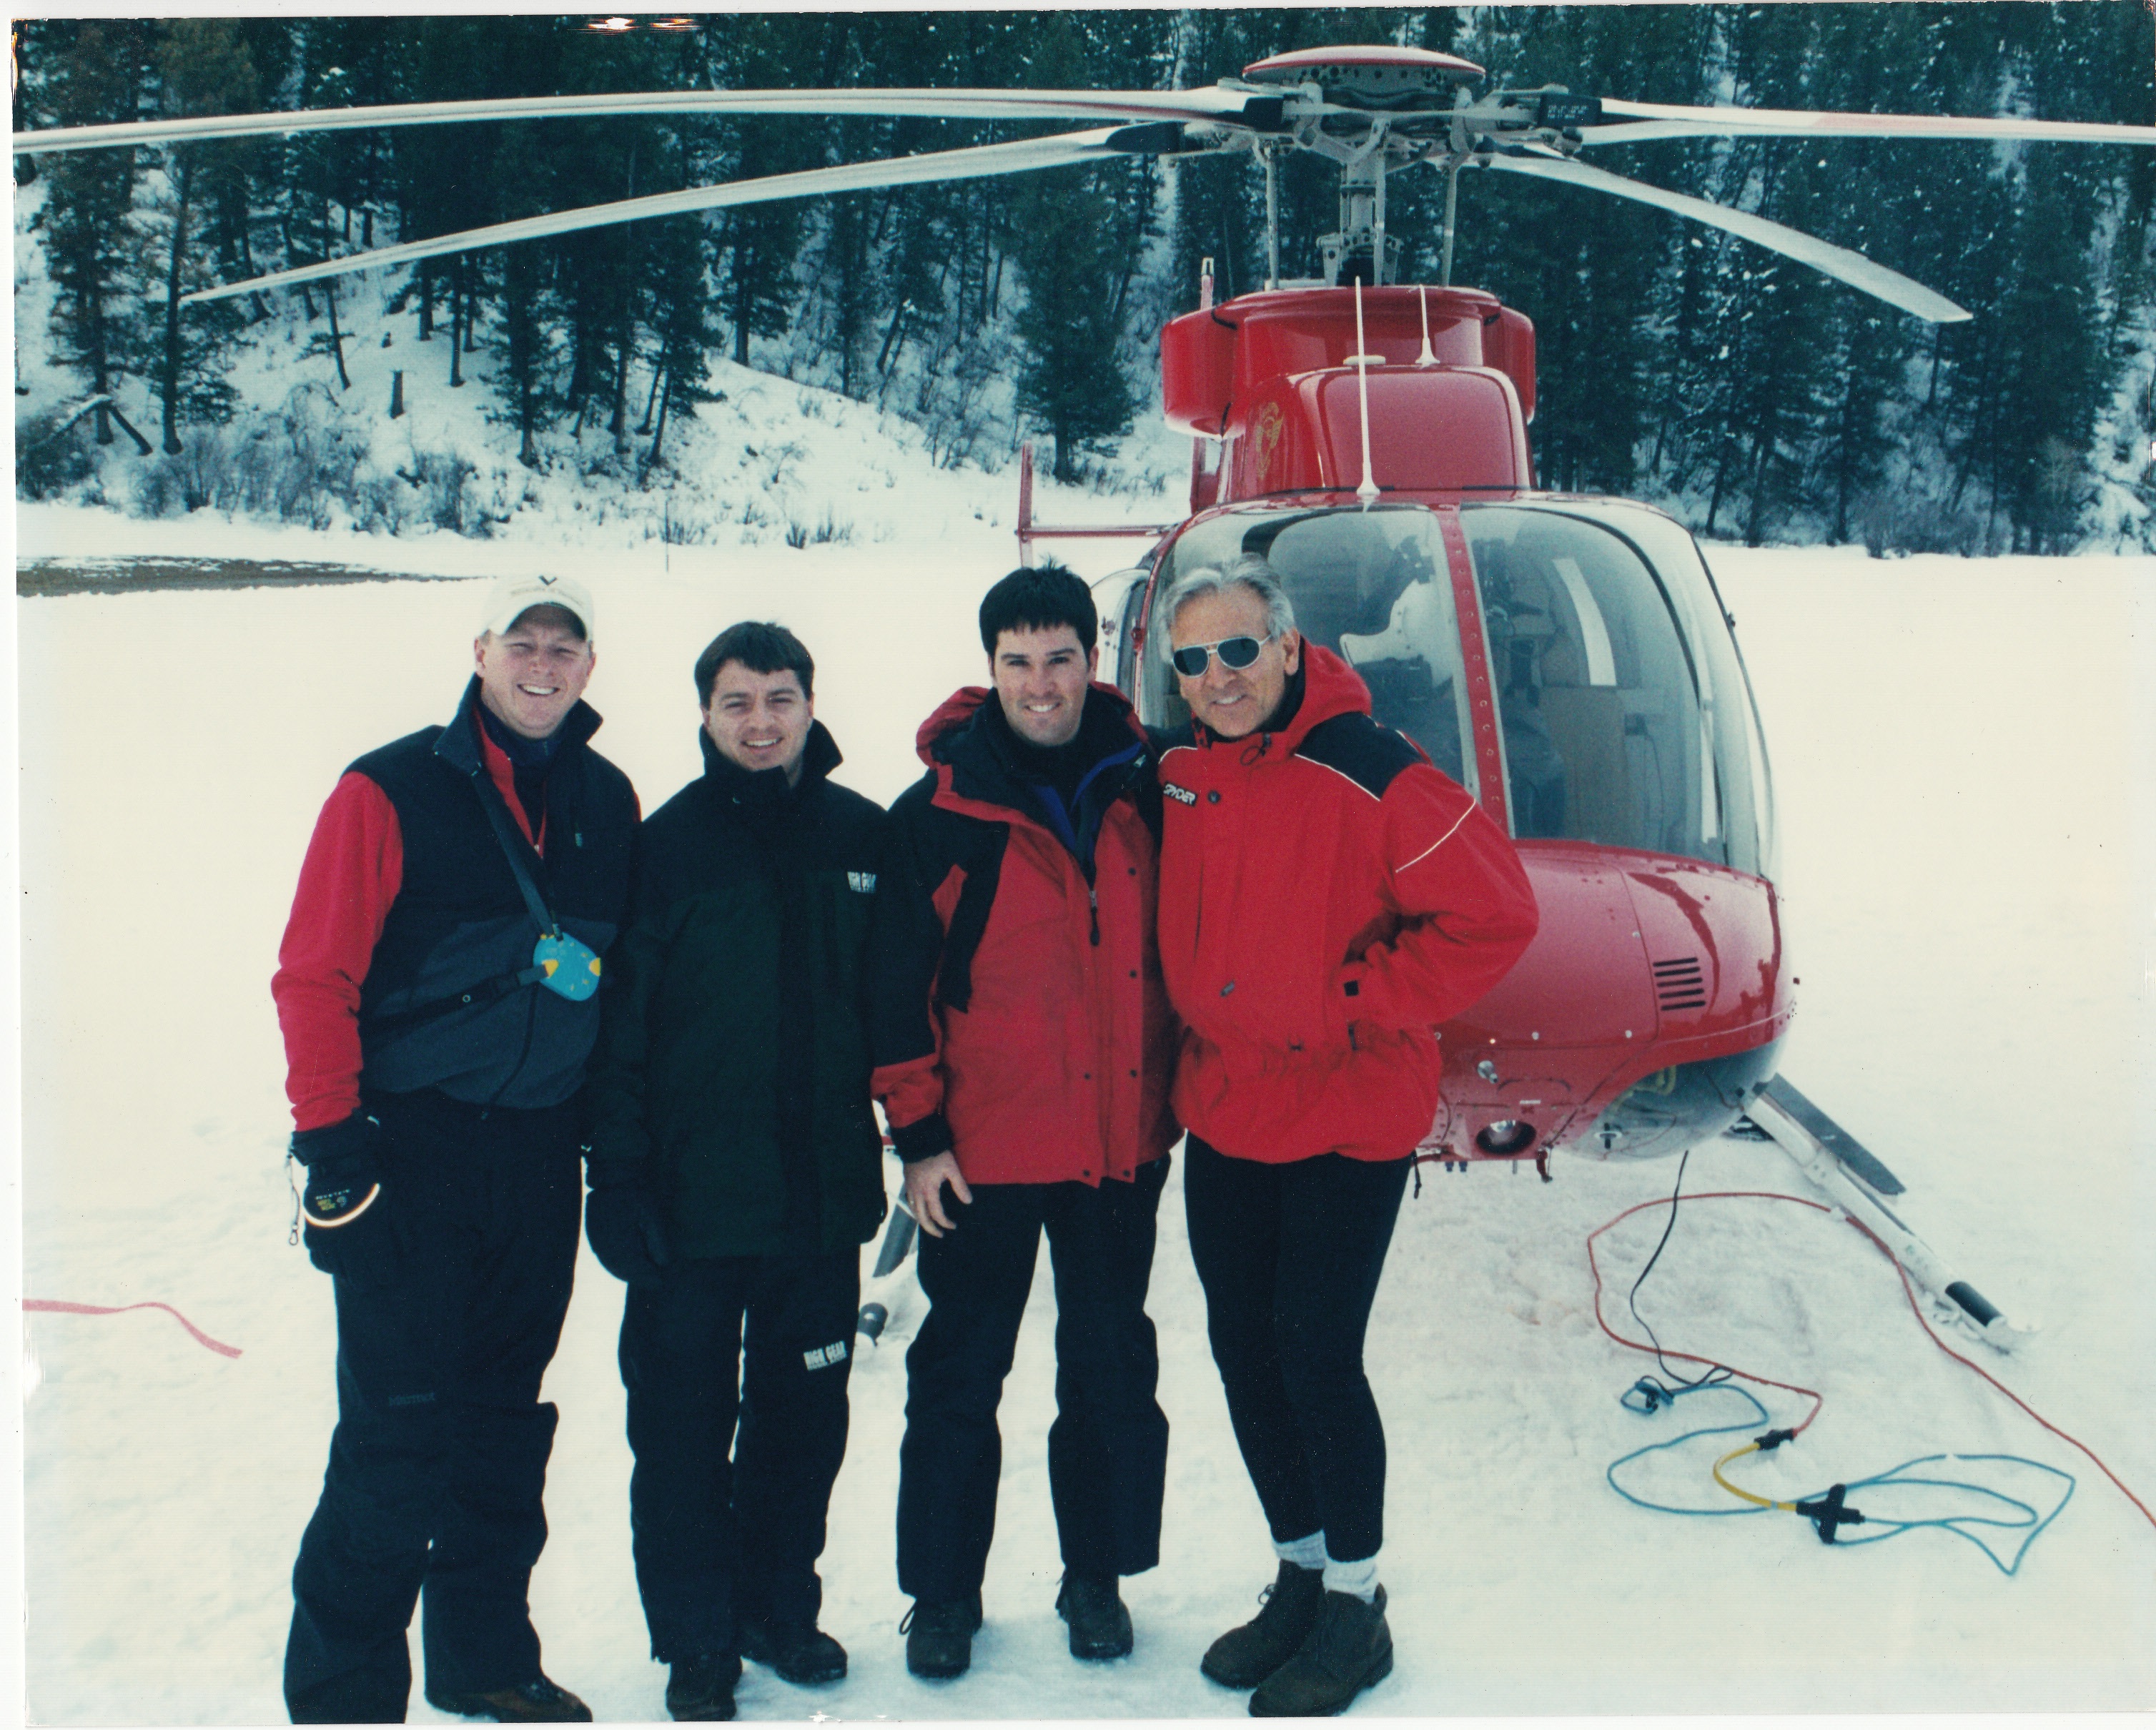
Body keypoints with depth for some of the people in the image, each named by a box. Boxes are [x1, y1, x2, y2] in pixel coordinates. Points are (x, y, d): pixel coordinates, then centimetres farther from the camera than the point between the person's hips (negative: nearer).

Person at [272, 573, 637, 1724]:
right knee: (398, 1426, -4)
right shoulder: (392, 792, -7)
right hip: (407, 1152, -5)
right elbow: (314, 973, -8)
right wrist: (331, 1133, -12)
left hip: (539, 1155, 5)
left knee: (507, 1417, 14)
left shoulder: (606, 803, 8)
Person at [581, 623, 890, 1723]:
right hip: (691, 1197, -3)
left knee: (804, 1411, 15)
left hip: (821, 1192, 3)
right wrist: (618, 1181, -10)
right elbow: (619, 1027, -7)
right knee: (683, 1424, 6)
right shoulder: (666, 845, -6)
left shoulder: (861, 837, 3)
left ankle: (779, 1606, 33)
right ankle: (696, 1641, 22)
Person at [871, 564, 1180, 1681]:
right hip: (984, 1146, -2)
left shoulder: (1144, 789, 2)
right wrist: (917, 1137, -5)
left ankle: (1098, 1574, 28)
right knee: (959, 1376, 8)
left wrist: (1170, 1106, 10)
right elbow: (898, 986, -3)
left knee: (1113, 1367, 12)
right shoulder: (938, 812, -6)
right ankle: (943, 1589, 22)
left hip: (1122, 1141, 3)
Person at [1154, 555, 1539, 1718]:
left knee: (1316, 1357, -3)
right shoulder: (1178, 774, 2)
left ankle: (1355, 1609, 15)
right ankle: (1302, 1574, 30)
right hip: (1222, 1118, 7)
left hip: (1345, 1120, -6)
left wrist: (1360, 1004, -15)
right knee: (1243, 1349, 12)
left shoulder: (1366, 777, -17)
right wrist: (1198, 1034, 9)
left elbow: (1492, 915, -16)